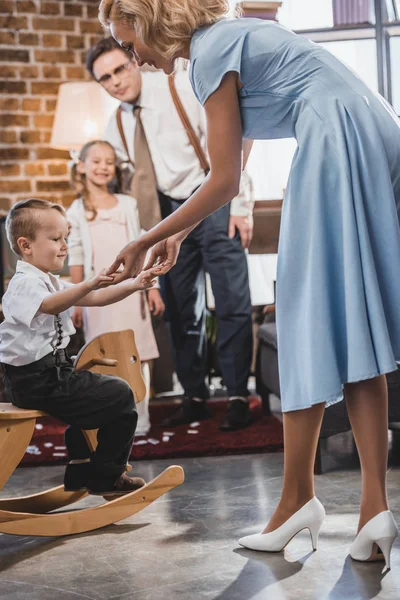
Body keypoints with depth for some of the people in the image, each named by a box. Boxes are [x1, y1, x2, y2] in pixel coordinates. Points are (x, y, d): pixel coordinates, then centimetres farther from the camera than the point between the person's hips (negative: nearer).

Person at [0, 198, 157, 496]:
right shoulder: (24, 283, -15)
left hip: (51, 370, 11)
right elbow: (50, 305, -35)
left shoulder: (53, 282, 17)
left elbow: (94, 299, 13)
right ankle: (105, 476, 3)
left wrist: (132, 285, 0)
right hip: (35, 380, -11)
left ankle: (80, 472, 39)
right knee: (120, 396, -11)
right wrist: (88, 285, -48)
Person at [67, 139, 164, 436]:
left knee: (137, 356, 0)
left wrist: (152, 286, 4)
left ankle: (138, 420, 7)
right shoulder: (77, 212, 4)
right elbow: (76, 258, 4)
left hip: (130, 290, 1)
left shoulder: (129, 204, 8)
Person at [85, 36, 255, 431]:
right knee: (181, 309, 7)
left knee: (232, 302, -7)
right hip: (168, 214, 5)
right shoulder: (116, 127, 4)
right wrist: (145, 231, 3)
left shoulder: (182, 89, -11)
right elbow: (133, 183, 13)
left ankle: (237, 398, 0)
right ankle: (194, 398, 17)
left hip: (212, 202, -5)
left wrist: (240, 206, -14)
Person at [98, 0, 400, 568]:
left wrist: (147, 240, 3)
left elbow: (224, 182, -5)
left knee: (314, 325, -3)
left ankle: (298, 498, 6)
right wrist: (178, 234, 26)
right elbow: (236, 163, 25)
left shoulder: (210, 53, -6)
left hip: (337, 146, -9)